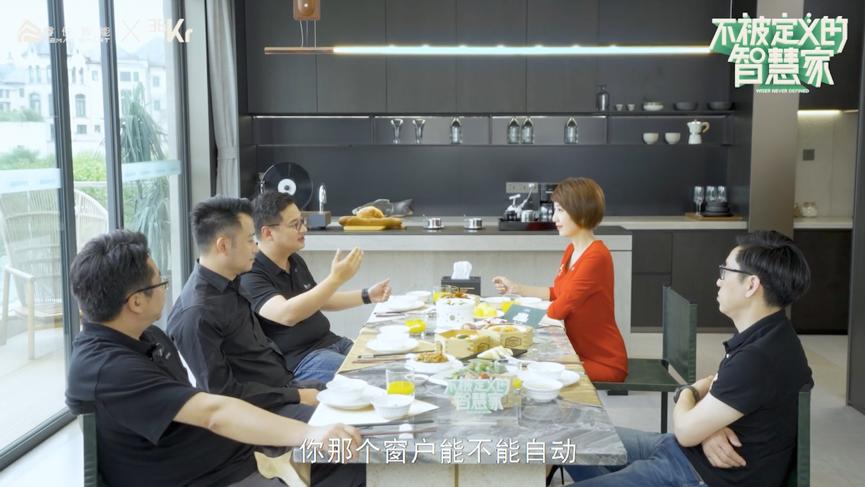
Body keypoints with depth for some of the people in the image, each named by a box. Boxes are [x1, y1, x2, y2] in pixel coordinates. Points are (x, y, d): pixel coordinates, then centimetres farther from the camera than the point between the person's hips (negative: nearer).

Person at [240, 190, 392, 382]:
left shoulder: (295, 260, 12)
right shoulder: (250, 276, -15)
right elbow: (287, 314, -32)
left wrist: (367, 296, 18)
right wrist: (336, 278, -35)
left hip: (332, 342, 9)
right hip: (298, 359, -9)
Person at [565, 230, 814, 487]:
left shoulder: (761, 358, -28)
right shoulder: (763, 334, 5)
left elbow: (686, 430, -22)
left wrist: (686, 394, 2)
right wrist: (706, 428, -10)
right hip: (688, 452, 10)